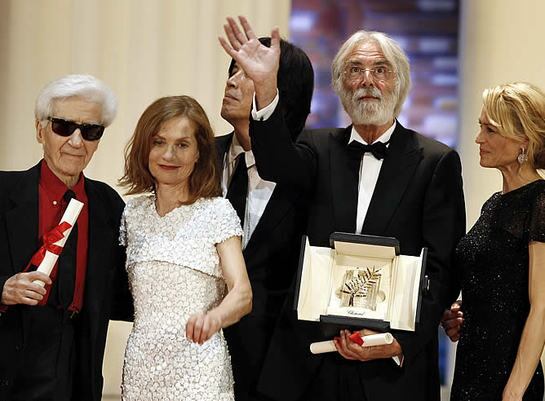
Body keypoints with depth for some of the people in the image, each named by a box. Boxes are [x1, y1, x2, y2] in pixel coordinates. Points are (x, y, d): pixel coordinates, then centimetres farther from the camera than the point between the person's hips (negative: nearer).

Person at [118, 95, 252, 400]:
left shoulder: (217, 211, -5)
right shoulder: (133, 213, 8)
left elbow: (242, 294, -16)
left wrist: (213, 317, -35)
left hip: (198, 371, -4)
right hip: (141, 367, 4)